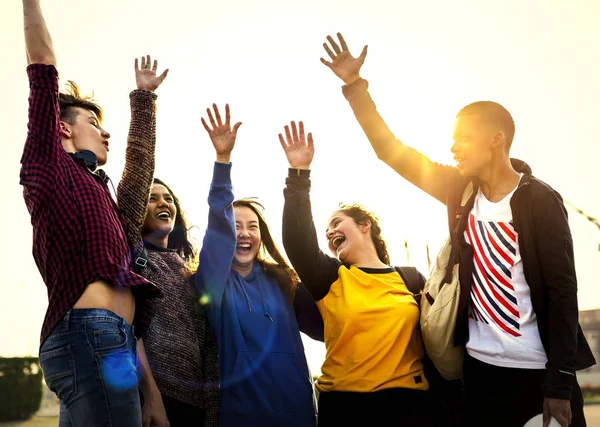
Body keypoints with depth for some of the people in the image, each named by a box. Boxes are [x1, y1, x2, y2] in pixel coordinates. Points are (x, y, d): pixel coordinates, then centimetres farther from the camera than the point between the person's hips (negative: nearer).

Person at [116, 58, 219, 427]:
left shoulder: (189, 270, 18)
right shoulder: (130, 249, 5)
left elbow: (209, 341, 13)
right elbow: (138, 169, -6)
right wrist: (145, 98, -10)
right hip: (146, 395, -5)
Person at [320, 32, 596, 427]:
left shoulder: (539, 201, -10)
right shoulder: (461, 190, 3)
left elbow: (562, 291, -11)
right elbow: (393, 152, 3)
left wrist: (560, 382, -13)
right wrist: (355, 86, -3)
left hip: (538, 373, -4)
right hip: (480, 367, 4)